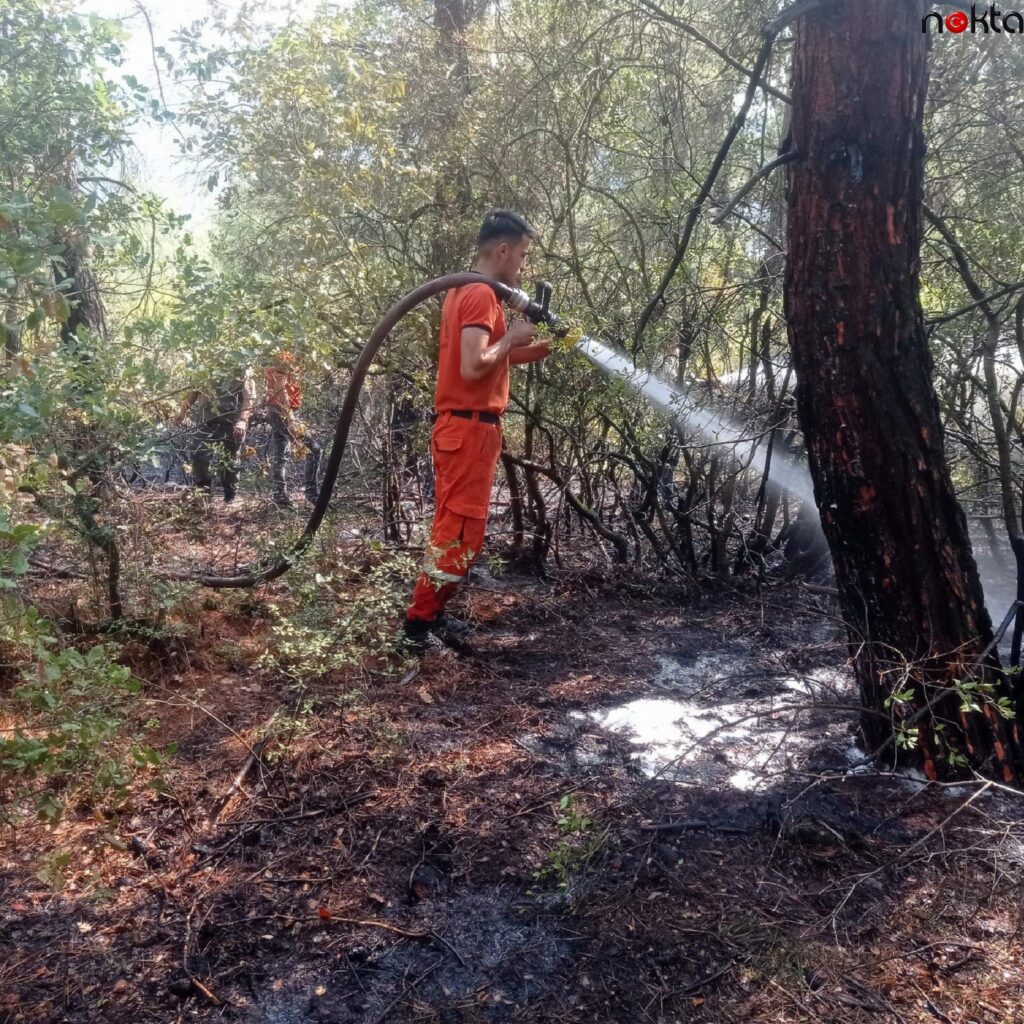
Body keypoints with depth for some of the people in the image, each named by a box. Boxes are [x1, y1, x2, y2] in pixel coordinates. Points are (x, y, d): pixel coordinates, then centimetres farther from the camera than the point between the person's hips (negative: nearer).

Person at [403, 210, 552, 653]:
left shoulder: (462, 291, 17)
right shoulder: (482, 295, -14)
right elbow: (473, 368, -24)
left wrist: (538, 348, 14)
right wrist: (511, 338, -10)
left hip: (459, 426, 10)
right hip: (470, 429, -10)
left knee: (451, 528, 15)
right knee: (461, 533, -5)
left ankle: (430, 615, 22)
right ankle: (419, 623, 2)